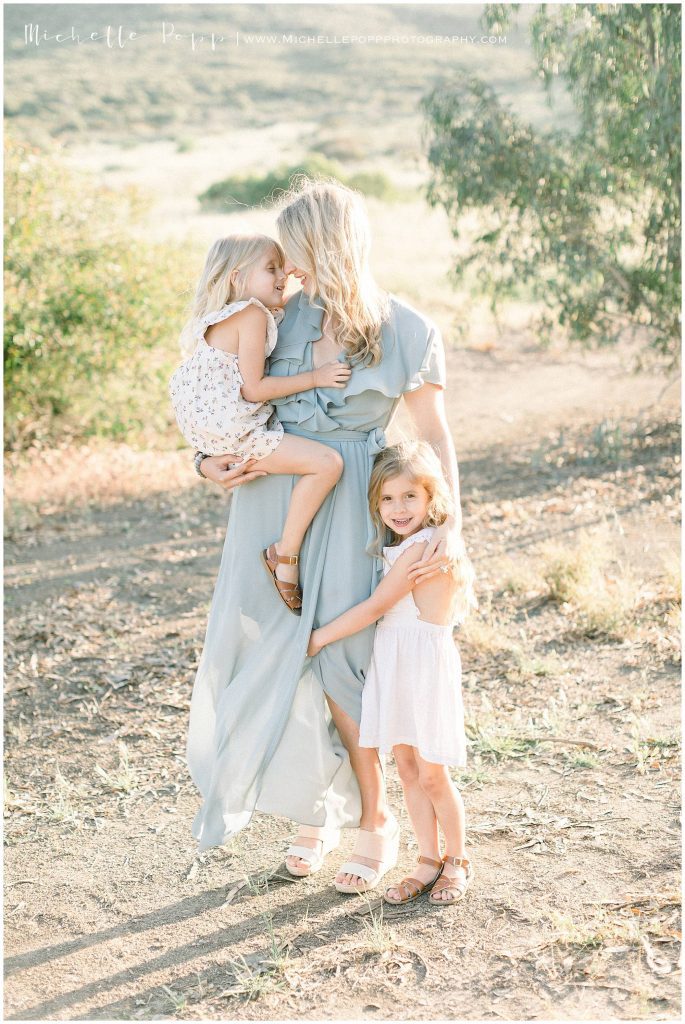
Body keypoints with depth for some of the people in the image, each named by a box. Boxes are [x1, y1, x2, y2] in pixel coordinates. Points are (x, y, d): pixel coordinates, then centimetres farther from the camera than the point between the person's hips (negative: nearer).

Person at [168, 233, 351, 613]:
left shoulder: (224, 318, 14)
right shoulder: (253, 315, -16)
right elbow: (253, 389, -19)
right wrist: (315, 377, -16)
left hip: (211, 431, 11)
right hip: (234, 434, -11)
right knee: (327, 463, -19)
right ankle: (285, 554, -11)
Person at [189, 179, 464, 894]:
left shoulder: (408, 333, -5)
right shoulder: (288, 317, 6)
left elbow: (436, 439, -2)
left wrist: (451, 524, -13)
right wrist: (212, 460, -3)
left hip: (346, 502, -4)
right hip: (271, 493, 4)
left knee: (334, 660, -5)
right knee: (270, 653, 5)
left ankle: (374, 822, 16)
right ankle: (316, 810, 26)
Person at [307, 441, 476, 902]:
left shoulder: (423, 548, -19)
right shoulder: (399, 545, 10)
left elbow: (375, 607, -18)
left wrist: (319, 638, -10)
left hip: (426, 667, -8)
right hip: (392, 664, 8)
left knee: (432, 776, 3)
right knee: (407, 768, 12)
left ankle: (458, 861, 22)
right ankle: (429, 862, 23)